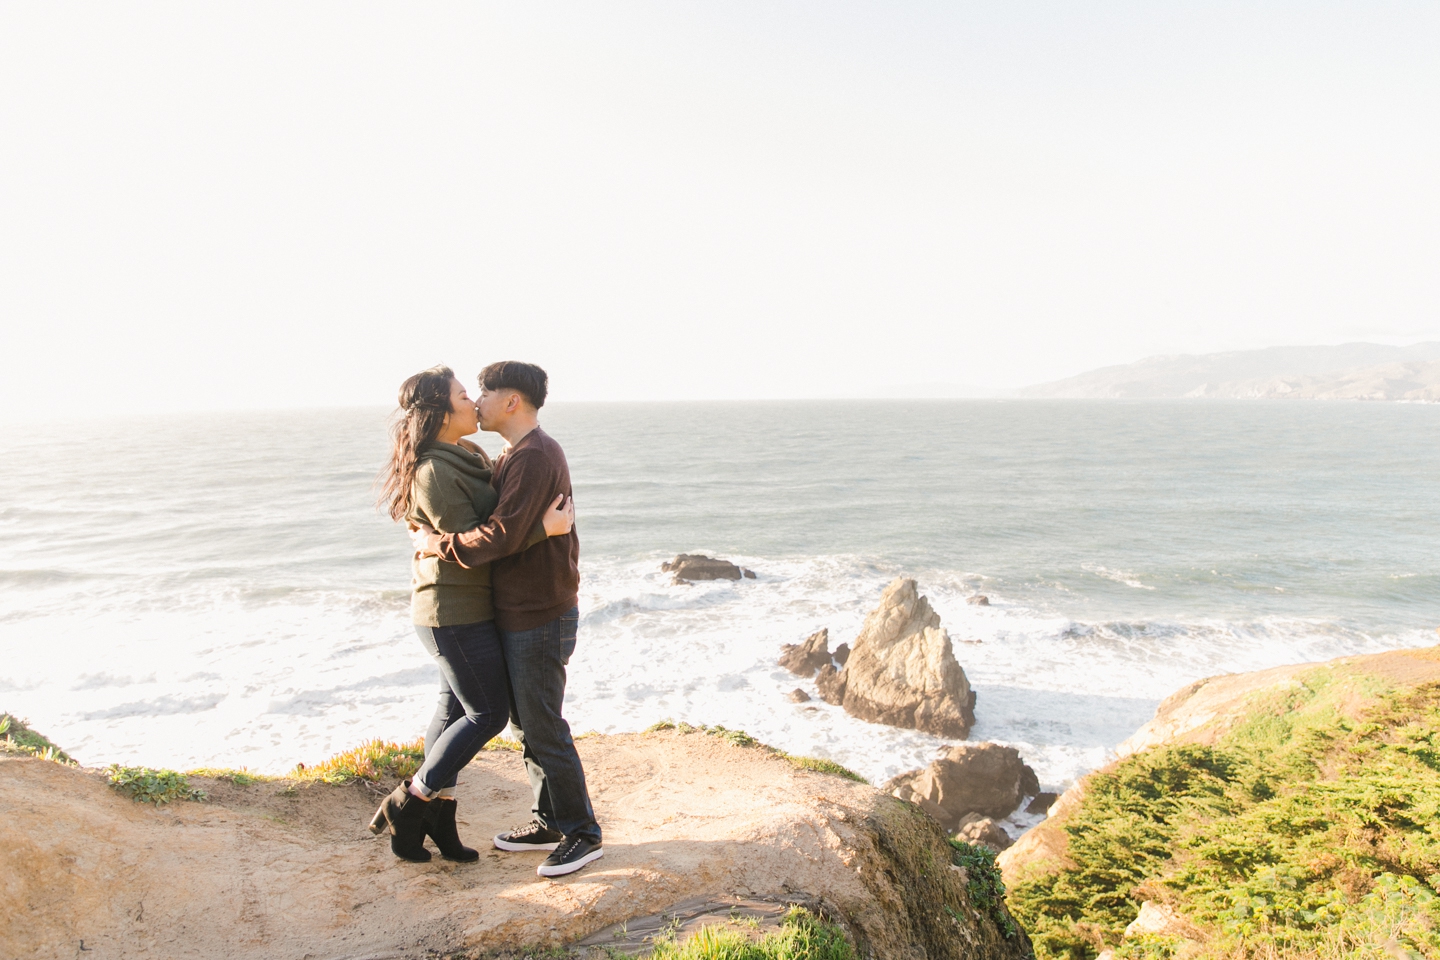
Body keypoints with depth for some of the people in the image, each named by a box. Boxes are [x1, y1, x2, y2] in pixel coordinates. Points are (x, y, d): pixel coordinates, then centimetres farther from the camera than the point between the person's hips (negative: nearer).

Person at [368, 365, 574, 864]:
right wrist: (542, 528, -25)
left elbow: (493, 519, 19)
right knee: (488, 714, 0)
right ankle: (406, 805, 13)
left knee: (455, 709, 14)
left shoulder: (465, 457, 9)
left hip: (463, 605, 9)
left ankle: (438, 820, 25)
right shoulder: (434, 473, -21)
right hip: (456, 611, -9)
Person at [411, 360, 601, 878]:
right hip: (519, 614, 10)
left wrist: (435, 544, -17)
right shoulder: (517, 457, 14)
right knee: (527, 721, 18)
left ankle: (582, 833, 12)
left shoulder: (534, 457, -20)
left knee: (543, 727, -1)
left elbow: (502, 536, -29)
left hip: (539, 617, -10)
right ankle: (549, 821, 30)